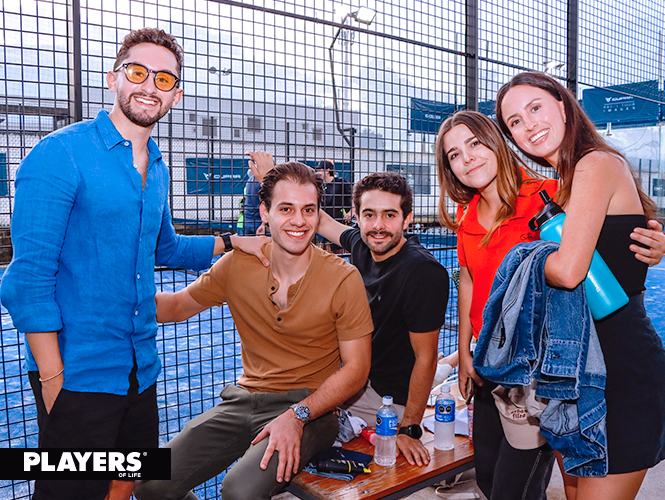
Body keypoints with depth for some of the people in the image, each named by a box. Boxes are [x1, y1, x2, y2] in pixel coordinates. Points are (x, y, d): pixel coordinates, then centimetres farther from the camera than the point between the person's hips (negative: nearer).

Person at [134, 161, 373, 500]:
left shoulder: (343, 278, -10)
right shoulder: (238, 265, -1)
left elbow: (356, 368, -7)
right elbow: (177, 307, 12)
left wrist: (297, 416, -19)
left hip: (310, 407, -3)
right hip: (244, 399, 4)